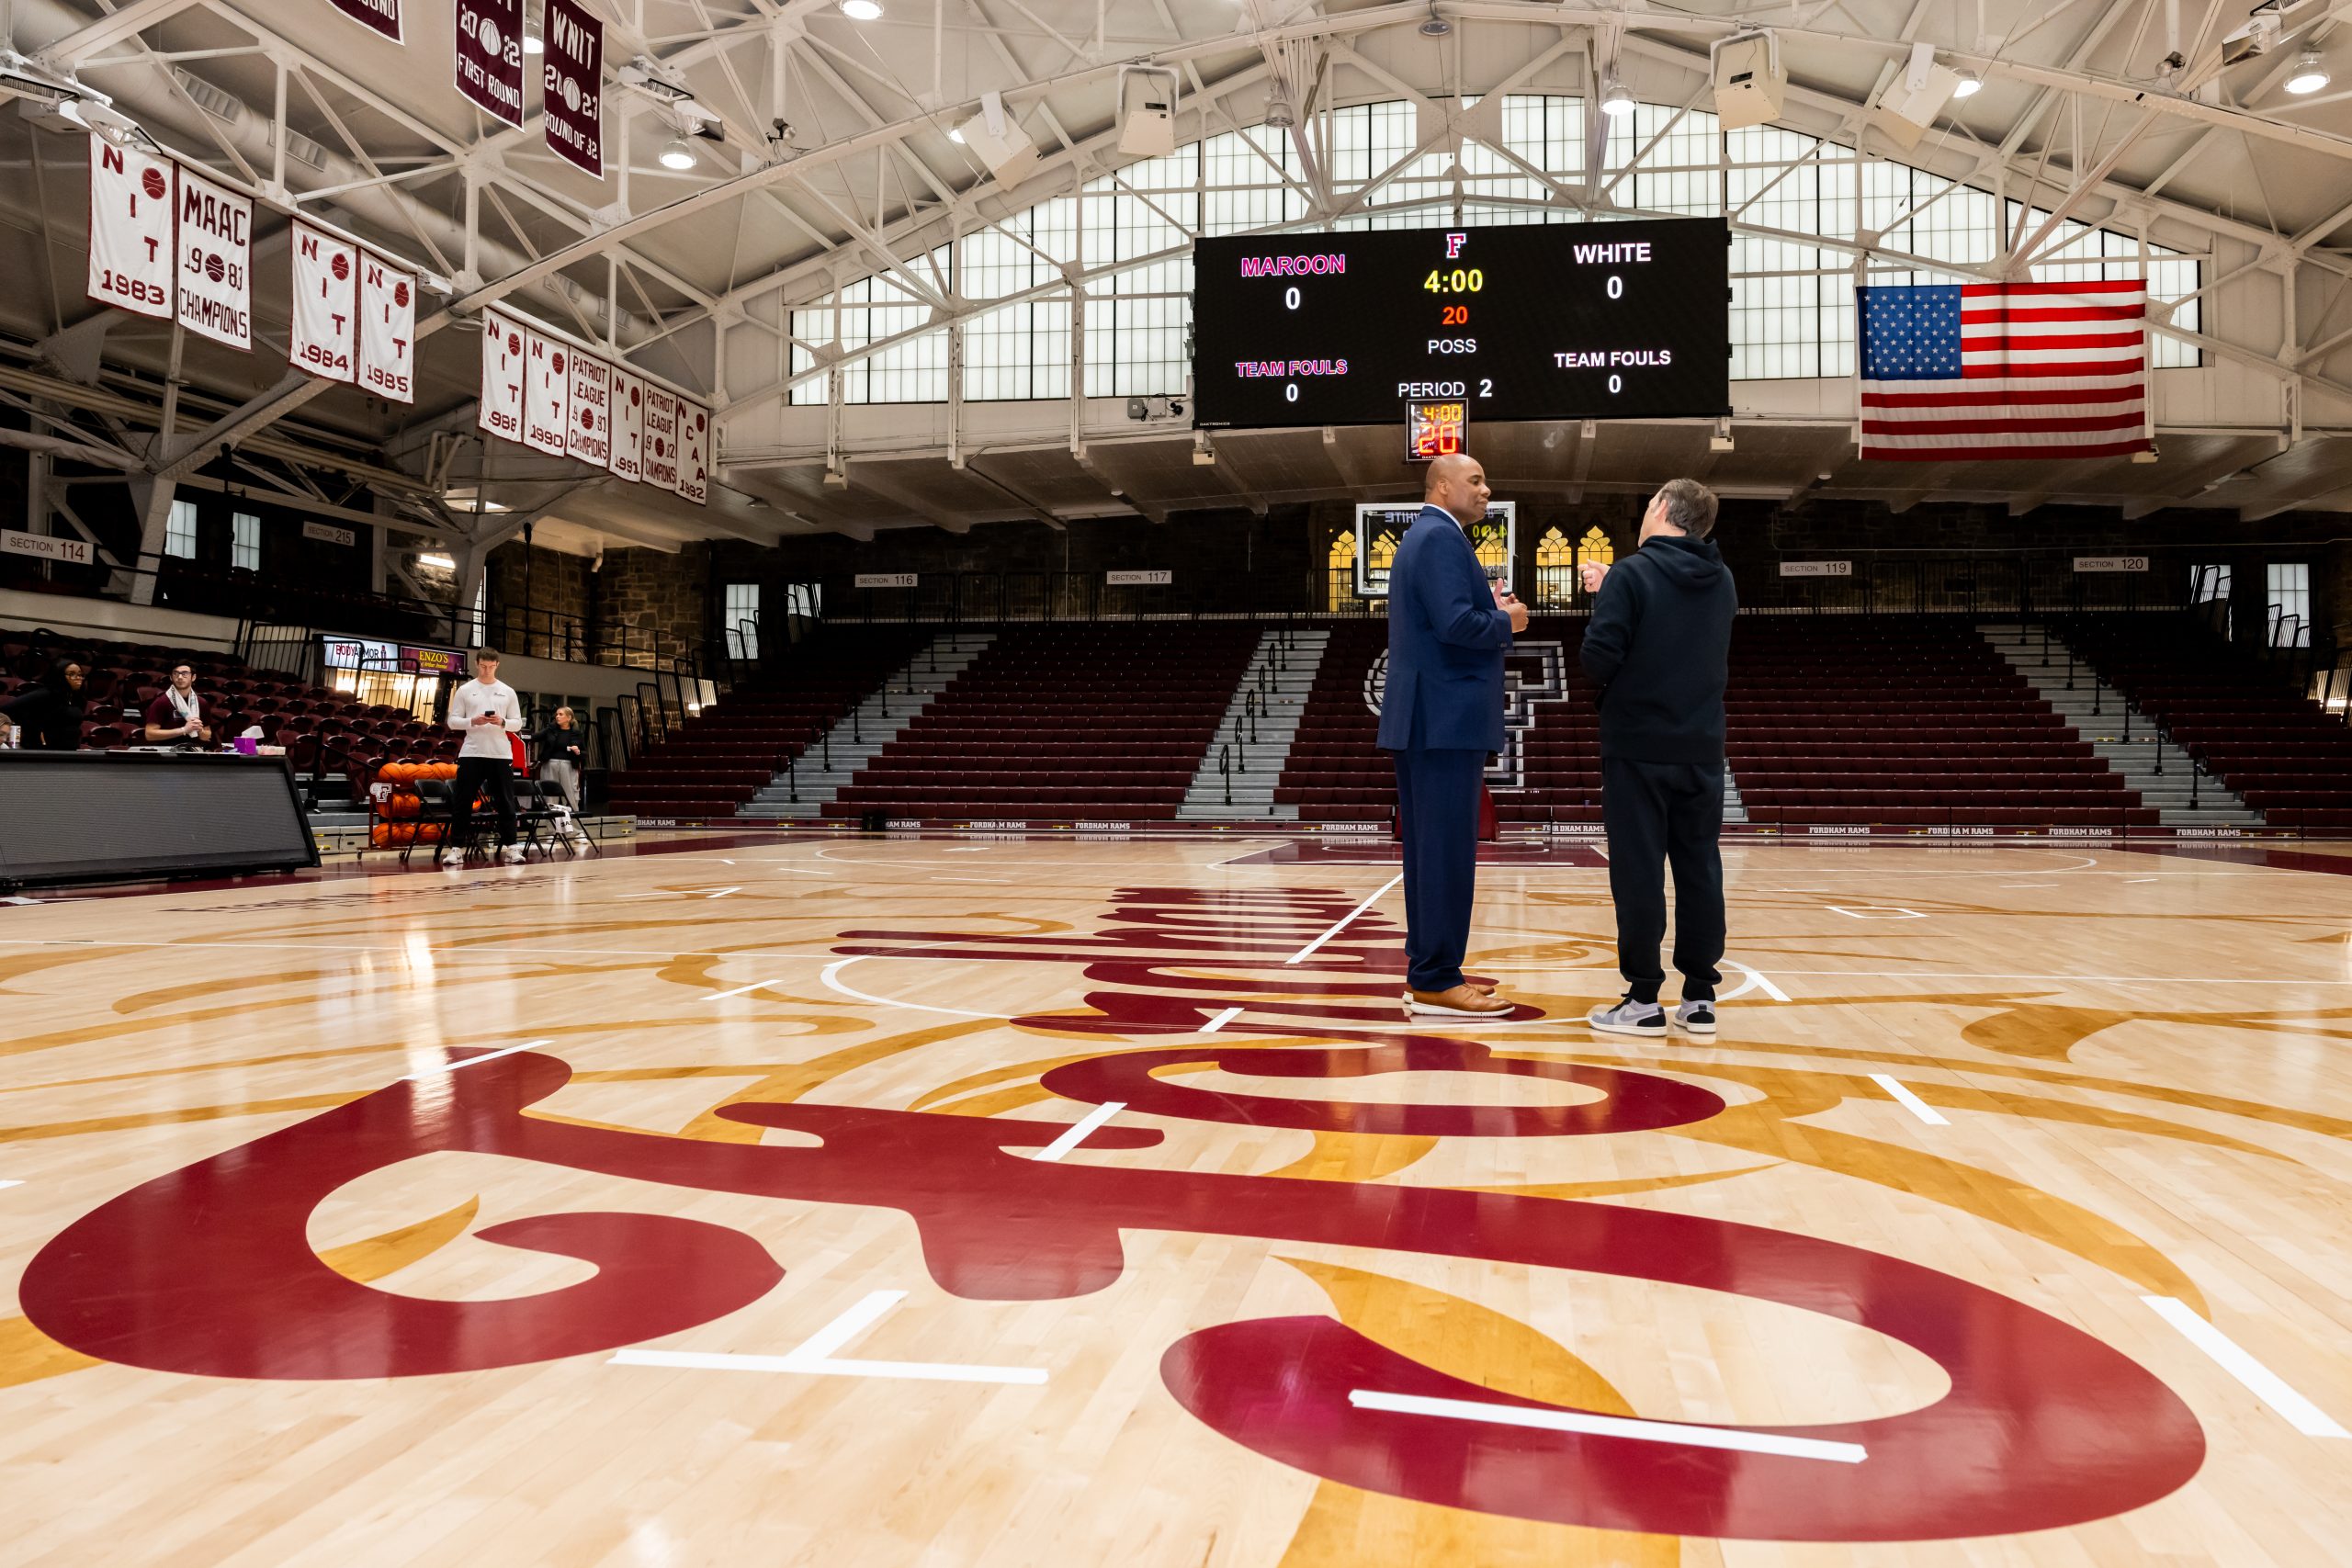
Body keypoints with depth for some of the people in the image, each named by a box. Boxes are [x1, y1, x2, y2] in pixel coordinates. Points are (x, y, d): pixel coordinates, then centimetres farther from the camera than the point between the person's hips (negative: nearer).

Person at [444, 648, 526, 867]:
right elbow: (453, 721, 2)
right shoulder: (465, 690, 5)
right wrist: (473, 721, -15)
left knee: (506, 802, 2)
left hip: (501, 754, 1)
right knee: (463, 801, 0)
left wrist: (502, 722, -13)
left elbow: (517, 724, 7)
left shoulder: (508, 692, 8)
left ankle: (510, 847, 6)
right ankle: (456, 847, 4)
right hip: (471, 754, -1)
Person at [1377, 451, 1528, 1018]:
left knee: (1429, 848, 11)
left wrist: (1490, 608, 11)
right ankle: (1436, 982, -5)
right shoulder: (1442, 538, -11)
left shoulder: (1419, 538, 21)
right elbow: (1456, 623, -23)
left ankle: (1426, 973, 17)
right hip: (1446, 719, -11)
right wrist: (1506, 620, -5)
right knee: (1448, 849, -8)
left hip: (1424, 720, 11)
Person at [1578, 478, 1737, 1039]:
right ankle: (1700, 998, 14)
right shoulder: (1722, 582, 9)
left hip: (1638, 750, -5)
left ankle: (1644, 1002, 4)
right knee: (1700, 871, 9)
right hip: (1702, 753, 5)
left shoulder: (1631, 576, -11)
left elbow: (1599, 661, -17)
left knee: (1639, 874, 0)